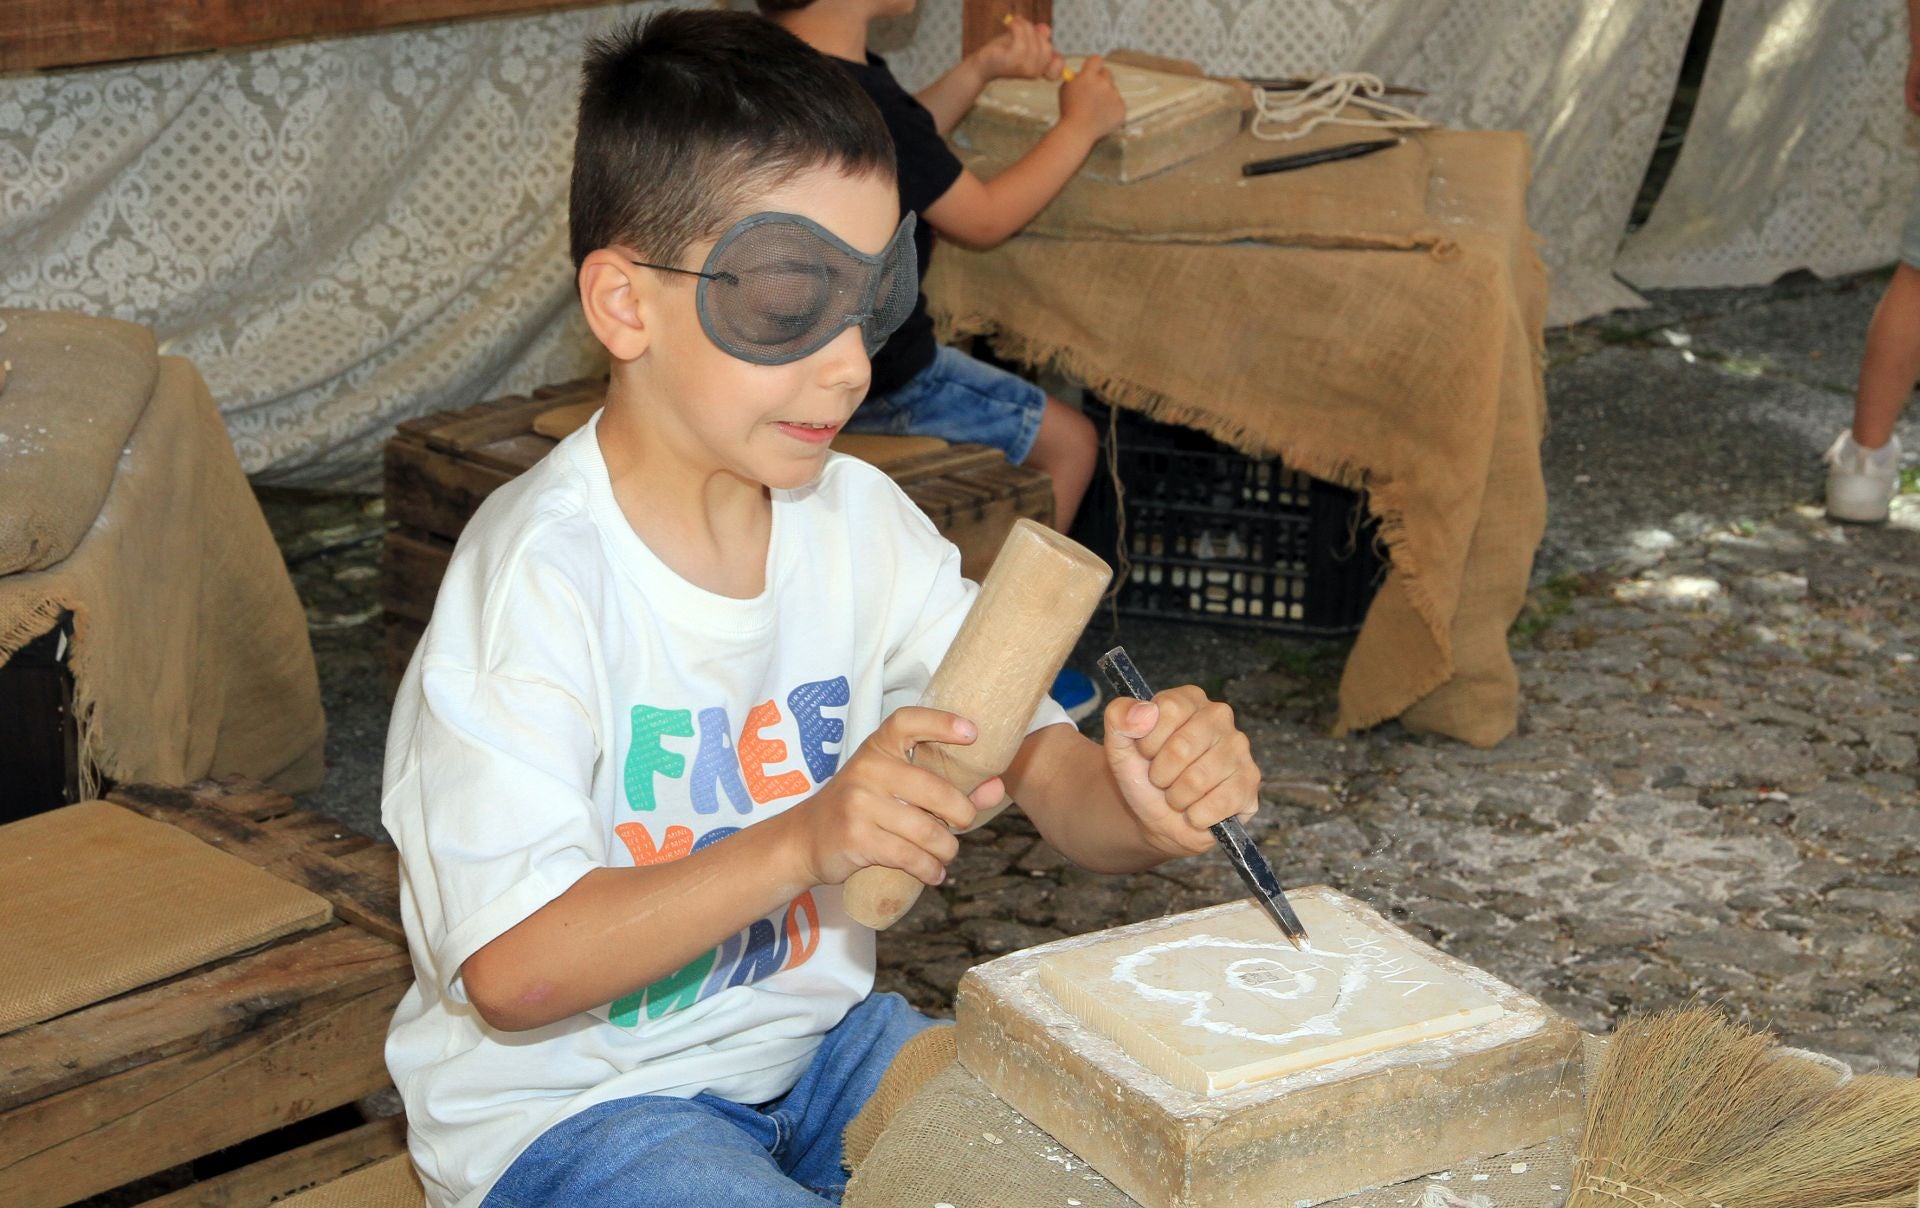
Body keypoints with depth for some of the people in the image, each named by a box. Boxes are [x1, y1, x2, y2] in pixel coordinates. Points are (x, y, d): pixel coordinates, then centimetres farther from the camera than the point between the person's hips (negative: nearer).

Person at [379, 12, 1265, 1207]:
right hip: (566, 1100, -5)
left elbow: (1049, 769, -6)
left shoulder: (859, 522, -2)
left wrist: (1146, 797, -30)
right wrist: (803, 843, -36)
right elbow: (511, 972, -25)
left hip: (811, 1040, 6)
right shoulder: (540, 576, -22)